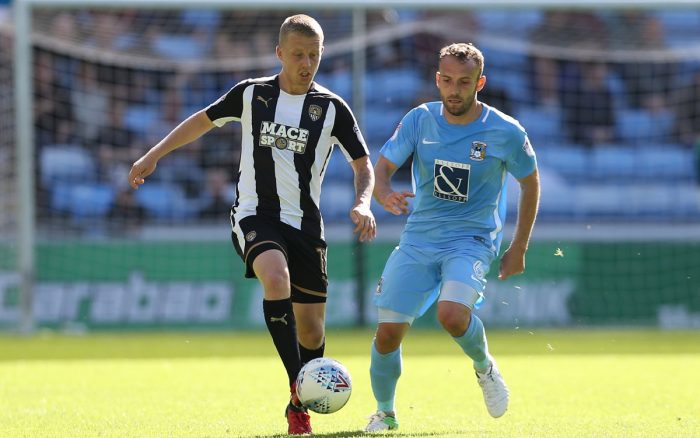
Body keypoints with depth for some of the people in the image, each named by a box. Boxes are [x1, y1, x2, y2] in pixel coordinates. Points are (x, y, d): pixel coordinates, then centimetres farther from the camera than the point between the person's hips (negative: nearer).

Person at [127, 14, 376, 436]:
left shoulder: (332, 108, 0)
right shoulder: (251, 94, 1)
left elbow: (364, 163, 6)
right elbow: (203, 120, 16)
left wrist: (363, 203, -14)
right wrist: (154, 156, 13)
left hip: (305, 224, 2)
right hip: (255, 215, -2)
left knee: (310, 328, 3)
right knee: (276, 278, -33)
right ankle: (299, 386, -31)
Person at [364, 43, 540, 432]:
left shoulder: (506, 132, -7)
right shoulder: (420, 120, -1)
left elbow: (530, 182, 7)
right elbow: (381, 168, 2)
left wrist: (519, 247, 6)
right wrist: (386, 195, -22)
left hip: (472, 241, -3)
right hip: (419, 239, 3)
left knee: (452, 314, -31)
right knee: (388, 331, -5)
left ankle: (485, 367, 2)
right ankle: (385, 412, 20)